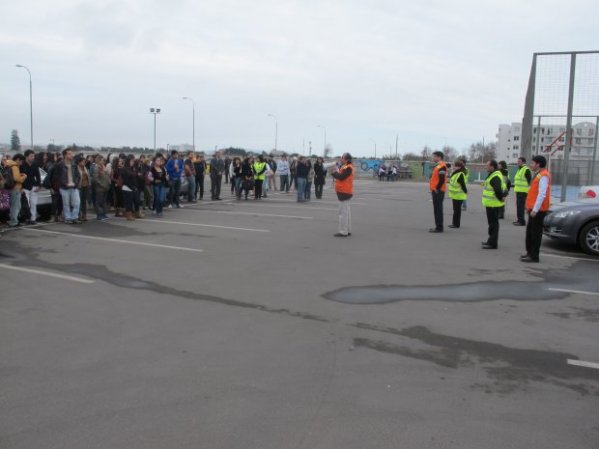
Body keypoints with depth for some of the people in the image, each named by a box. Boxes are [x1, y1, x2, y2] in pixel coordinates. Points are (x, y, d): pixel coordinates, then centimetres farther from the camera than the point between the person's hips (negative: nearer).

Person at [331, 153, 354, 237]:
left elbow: (341, 177, -23)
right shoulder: (344, 167, 15)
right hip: (344, 192, 10)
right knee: (346, 211, 14)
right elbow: (339, 174, 14)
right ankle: (348, 230, 22)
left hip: (344, 192, -10)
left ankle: (343, 232, -7)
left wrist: (333, 172, -10)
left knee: (343, 212, -9)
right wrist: (334, 172, -2)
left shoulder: (348, 168, -16)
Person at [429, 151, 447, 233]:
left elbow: (442, 180, -22)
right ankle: (438, 226, 19)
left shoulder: (441, 166, -15)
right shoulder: (438, 166, 17)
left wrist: (437, 189, -19)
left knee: (438, 209, -8)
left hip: (438, 191, -10)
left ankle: (439, 227, -6)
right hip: (435, 191, 10)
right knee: (437, 209, 13)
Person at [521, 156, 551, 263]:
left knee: (536, 233, -5)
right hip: (534, 209, 10)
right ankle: (530, 252, 26)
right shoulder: (538, 175, 15)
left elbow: (542, 195, -23)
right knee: (530, 231, 16)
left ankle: (534, 256, 0)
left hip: (538, 210, -10)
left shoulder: (543, 176, -17)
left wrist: (535, 210, -24)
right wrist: (530, 207, 20)